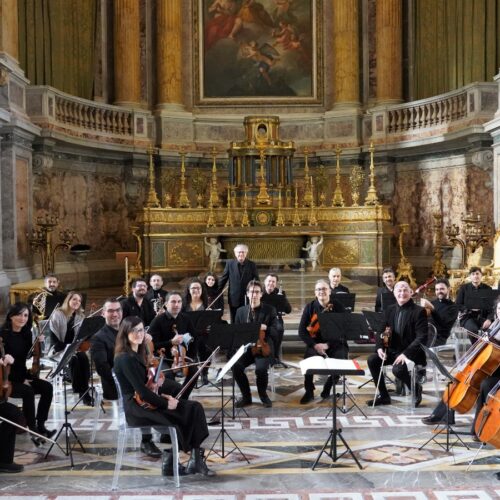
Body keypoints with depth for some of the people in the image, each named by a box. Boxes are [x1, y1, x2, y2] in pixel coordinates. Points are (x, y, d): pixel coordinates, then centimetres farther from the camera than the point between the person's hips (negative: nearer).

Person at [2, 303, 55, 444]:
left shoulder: (26, 334, 4)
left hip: (21, 376, 7)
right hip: (7, 379, -6)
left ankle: (40, 426, -6)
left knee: (47, 387, -14)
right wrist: (21, 380, -24)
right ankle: (33, 430, -19)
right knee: (28, 391, -30)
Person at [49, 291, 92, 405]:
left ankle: (85, 391, -26)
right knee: (74, 359, -32)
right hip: (59, 348, -4)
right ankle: (80, 391, -24)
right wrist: (66, 347, -21)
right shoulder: (57, 314, -6)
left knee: (83, 357, -28)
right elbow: (53, 337, -11)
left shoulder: (80, 316, 8)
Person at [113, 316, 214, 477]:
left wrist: (162, 396, 0)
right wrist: (166, 403, -14)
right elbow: (141, 390, -21)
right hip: (137, 410, -9)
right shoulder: (125, 359, -16)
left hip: (145, 402, 9)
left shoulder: (136, 354, 13)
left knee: (194, 408, -7)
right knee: (187, 414, -16)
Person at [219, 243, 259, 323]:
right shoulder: (230, 263, 2)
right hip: (234, 299, 1)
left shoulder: (252, 265, 0)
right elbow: (223, 279, 8)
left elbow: (257, 281, 3)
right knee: (234, 322, 7)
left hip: (248, 299, -1)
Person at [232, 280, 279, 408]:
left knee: (261, 368, -32)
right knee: (236, 366, -27)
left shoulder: (270, 310, 3)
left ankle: (263, 394, -1)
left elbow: (276, 332, -3)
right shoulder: (241, 311, 11)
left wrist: (265, 328, -23)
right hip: (245, 347, 3)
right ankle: (246, 396, -4)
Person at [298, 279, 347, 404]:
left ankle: (328, 387, 1)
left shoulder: (338, 307, -4)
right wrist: (314, 345, -17)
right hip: (315, 343, 1)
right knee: (309, 357, -30)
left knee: (340, 359, -29)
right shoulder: (310, 307, 1)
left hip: (335, 343, 0)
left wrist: (328, 345, -20)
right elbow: (302, 331, -2)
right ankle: (309, 391, -8)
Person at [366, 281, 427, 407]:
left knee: (397, 369, -32)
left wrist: (406, 353, -28)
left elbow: (422, 337, -18)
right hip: (394, 350, 6)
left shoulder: (419, 311, -11)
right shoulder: (389, 310, 8)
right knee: (372, 360, -14)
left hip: (412, 353, -6)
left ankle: (416, 388, 1)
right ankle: (383, 395, 1)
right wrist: (380, 347, -10)